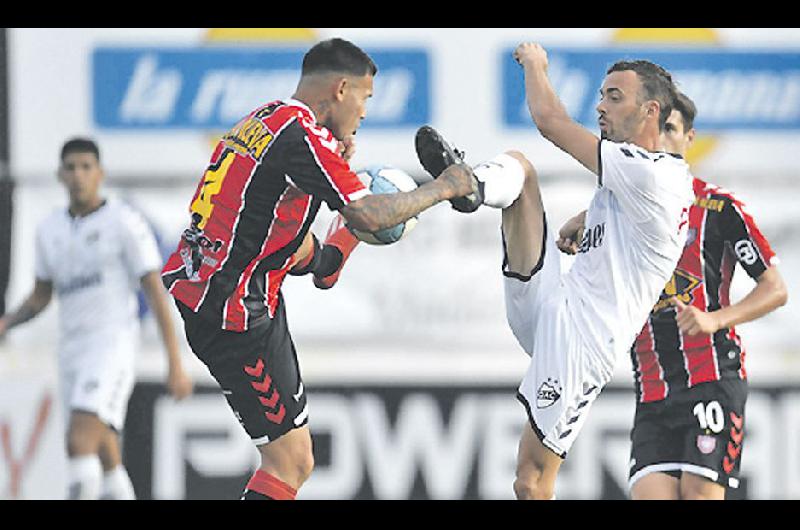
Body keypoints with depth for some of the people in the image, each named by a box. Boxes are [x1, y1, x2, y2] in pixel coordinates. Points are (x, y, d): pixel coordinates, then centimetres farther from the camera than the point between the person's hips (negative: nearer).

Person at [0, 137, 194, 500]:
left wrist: (176, 366, -9)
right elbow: (41, 296, 23)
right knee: (105, 459, 9)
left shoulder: (125, 222, -5)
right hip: (72, 354, 7)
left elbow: (157, 294, -6)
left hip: (113, 347, -7)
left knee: (78, 442, -22)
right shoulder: (50, 230, 13)